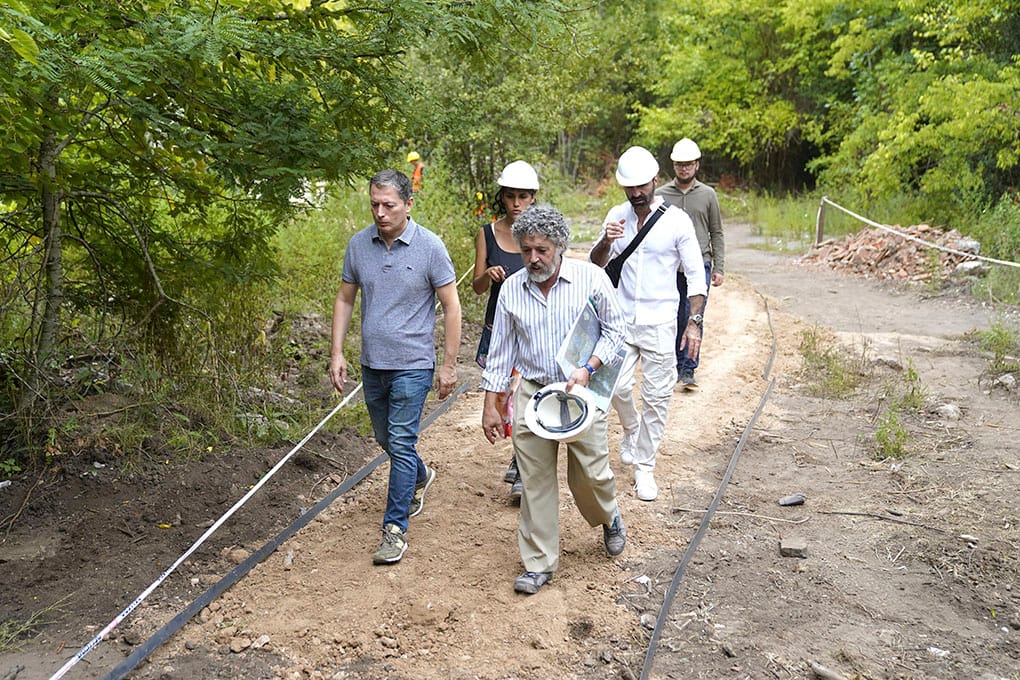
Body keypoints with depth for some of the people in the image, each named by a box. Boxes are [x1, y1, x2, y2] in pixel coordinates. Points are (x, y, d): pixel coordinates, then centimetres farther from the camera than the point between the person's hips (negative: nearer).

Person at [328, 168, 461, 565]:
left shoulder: (429, 247, -12)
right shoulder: (359, 245, 0)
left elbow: (451, 307, -7)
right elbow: (345, 299, 9)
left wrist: (449, 365, -8)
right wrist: (337, 352, 3)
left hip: (412, 365, -5)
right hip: (372, 364, 5)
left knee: (401, 443, -6)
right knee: (385, 439, 20)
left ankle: (395, 527, 4)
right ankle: (419, 478, 49)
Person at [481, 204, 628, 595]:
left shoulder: (590, 278, -7)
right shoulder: (511, 289, 0)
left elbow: (615, 328, 1)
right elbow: (501, 350, 6)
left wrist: (588, 369, -14)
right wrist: (490, 405, 5)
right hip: (532, 394, 2)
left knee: (591, 472, 3)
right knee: (535, 480, 4)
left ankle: (609, 517, 39)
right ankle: (539, 563, 18)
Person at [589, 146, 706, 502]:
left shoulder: (677, 220, -6)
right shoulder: (617, 216, 4)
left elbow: (695, 275, -2)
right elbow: (596, 263, 6)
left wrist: (694, 322, -8)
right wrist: (606, 241, -15)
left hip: (659, 323, -2)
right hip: (622, 319, 3)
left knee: (656, 397, 2)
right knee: (617, 387, -1)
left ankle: (644, 466, 16)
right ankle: (632, 430, 32)